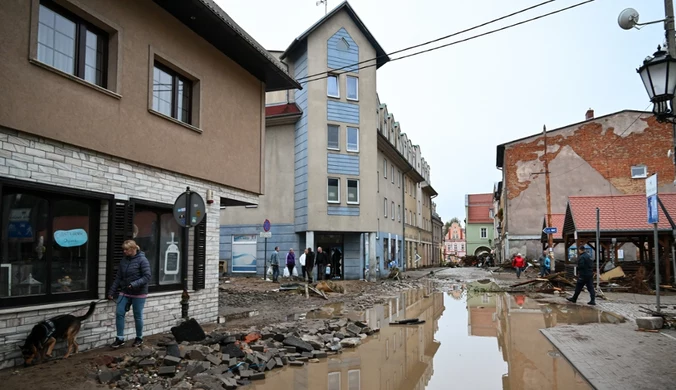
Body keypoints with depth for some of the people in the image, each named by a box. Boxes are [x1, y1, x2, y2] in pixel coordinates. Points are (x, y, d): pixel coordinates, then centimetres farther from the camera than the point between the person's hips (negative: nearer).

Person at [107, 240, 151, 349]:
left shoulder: (142, 260, -12)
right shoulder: (123, 261, 6)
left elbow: (147, 276, -17)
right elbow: (118, 278, 11)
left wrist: (134, 284, -27)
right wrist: (112, 292, 8)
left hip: (139, 294, -5)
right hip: (125, 292, 5)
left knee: (138, 316, 5)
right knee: (119, 313, -2)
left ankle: (139, 338, 22)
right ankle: (120, 338, 9)